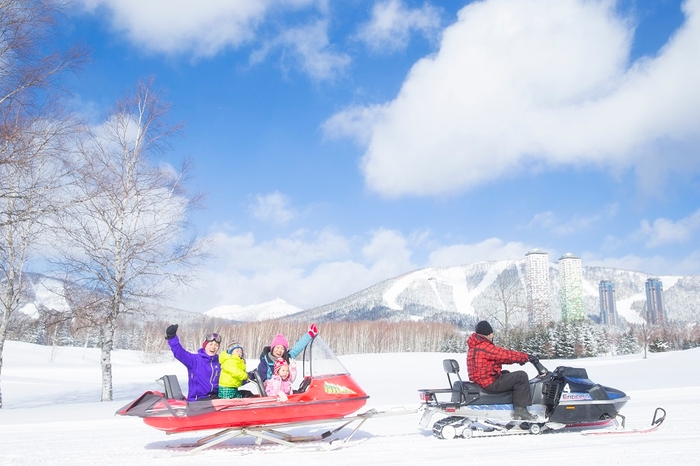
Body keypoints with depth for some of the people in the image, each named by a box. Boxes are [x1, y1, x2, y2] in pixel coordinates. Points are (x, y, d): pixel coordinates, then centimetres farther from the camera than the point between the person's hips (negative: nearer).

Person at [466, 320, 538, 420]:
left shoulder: (474, 346, 13)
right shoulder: (484, 347, -20)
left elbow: (501, 355, 16)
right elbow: (506, 355, -18)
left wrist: (518, 359, 10)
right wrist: (526, 357, -7)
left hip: (479, 380, 11)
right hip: (490, 383, -11)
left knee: (506, 373, 34)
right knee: (521, 376, -11)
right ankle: (520, 409, -8)